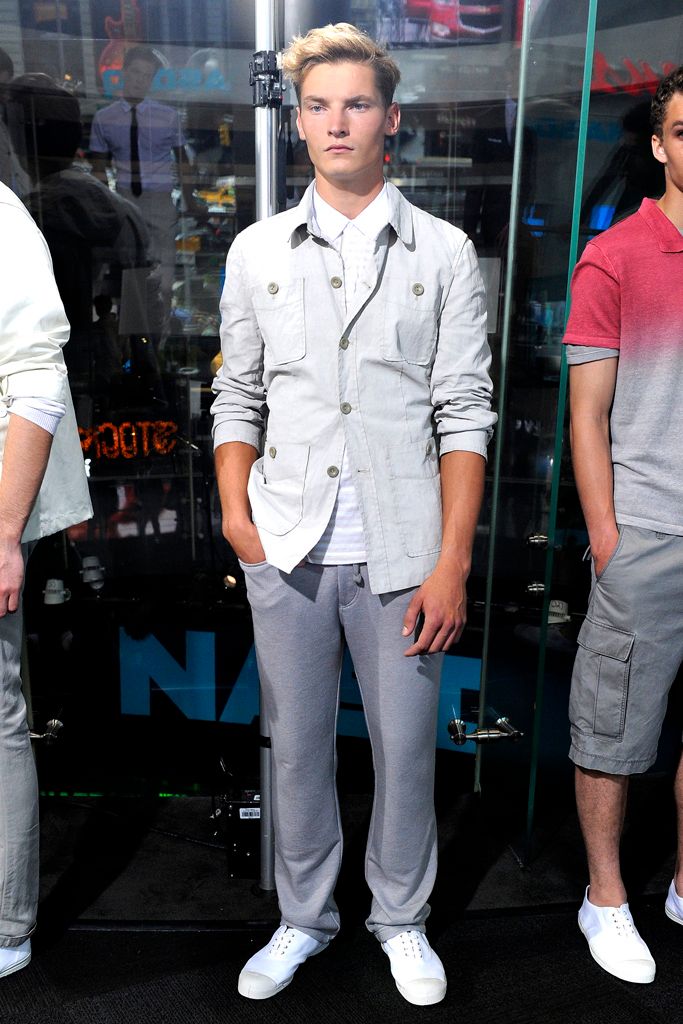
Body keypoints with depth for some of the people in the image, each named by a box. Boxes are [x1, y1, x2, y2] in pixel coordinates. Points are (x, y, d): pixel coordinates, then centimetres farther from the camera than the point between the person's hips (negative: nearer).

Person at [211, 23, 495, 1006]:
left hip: (400, 552, -1)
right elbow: (238, 398, 12)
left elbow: (465, 416, -2)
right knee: (296, 747, 13)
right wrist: (236, 514, -2)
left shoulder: (443, 253, 2)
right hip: (287, 553, 2)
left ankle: (402, 918, 35)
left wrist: (452, 563, -8)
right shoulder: (258, 251, 9)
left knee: (405, 748, 10)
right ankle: (304, 917, 36)